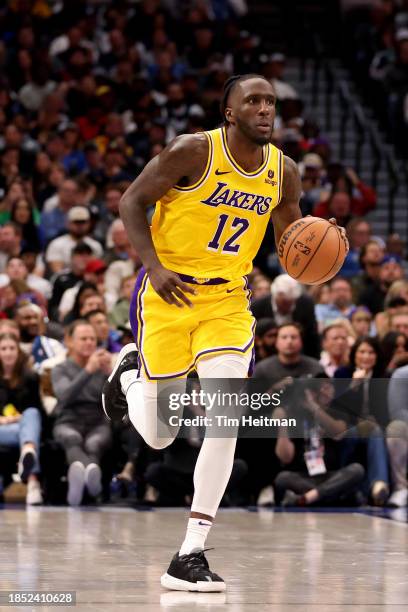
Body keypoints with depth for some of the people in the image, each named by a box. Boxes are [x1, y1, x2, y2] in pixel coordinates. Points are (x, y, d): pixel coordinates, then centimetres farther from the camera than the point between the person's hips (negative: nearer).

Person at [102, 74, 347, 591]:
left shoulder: (284, 172, 1)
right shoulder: (194, 151, -14)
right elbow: (131, 202, -8)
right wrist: (154, 267, -21)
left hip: (227, 300, 3)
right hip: (168, 294, -3)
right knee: (159, 435, 1)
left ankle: (191, 555, -10)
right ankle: (130, 372, 39)